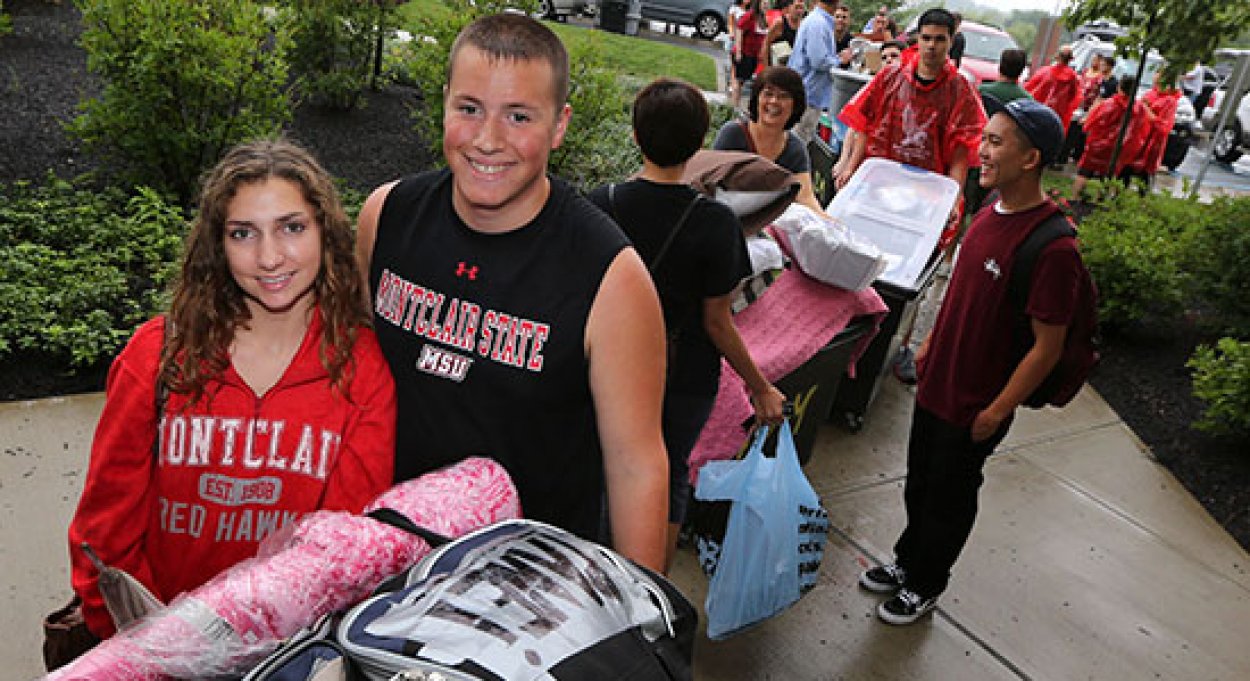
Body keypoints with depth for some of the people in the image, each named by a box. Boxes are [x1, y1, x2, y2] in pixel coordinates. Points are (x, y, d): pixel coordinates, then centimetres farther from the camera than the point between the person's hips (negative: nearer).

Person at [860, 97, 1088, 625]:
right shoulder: (989, 214, 0)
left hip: (976, 405, -7)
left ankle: (924, 586, 36)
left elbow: (1048, 346, -21)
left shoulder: (1053, 248, -26)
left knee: (949, 500, 14)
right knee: (919, 483, 23)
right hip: (938, 383, 7)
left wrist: (997, 411, -16)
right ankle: (907, 561, 46)